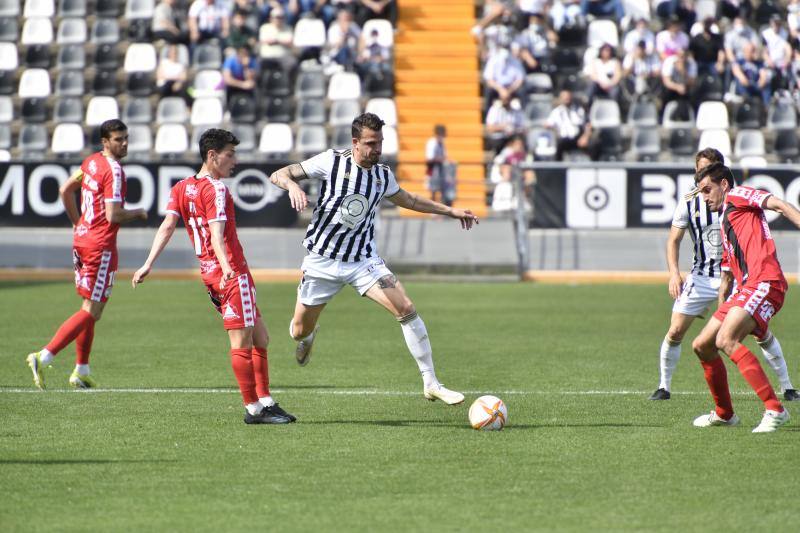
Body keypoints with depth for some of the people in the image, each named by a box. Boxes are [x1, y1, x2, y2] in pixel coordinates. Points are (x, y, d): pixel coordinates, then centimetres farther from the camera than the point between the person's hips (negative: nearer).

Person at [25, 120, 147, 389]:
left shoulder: (91, 162, 9)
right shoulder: (113, 171, -17)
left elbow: (65, 190, 19)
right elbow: (113, 216, -21)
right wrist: (138, 213, -3)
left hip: (81, 238, 9)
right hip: (101, 245, -9)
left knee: (90, 307, 17)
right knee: (92, 311, -6)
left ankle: (82, 371, 20)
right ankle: (44, 357, -14)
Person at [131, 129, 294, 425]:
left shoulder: (181, 188, 12)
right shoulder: (216, 189, -11)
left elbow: (167, 226, 1)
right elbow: (217, 232, -25)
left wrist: (148, 265, -5)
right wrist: (226, 266, -38)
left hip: (209, 273, 9)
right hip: (233, 274, -9)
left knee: (259, 339, 14)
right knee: (242, 342, -5)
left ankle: (265, 402, 14)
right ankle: (254, 408, -3)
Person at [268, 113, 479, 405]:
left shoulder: (383, 175, 2)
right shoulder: (332, 162, -11)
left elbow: (408, 199, 25)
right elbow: (278, 175, -9)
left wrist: (450, 211, 26)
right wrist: (292, 185, -32)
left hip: (364, 261, 2)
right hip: (322, 260, -2)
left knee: (407, 310, -18)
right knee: (299, 332, 7)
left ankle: (431, 384, -12)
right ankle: (309, 336, 49)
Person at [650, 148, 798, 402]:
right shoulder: (689, 204, -4)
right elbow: (674, 240, 1)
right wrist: (674, 273, -14)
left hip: (735, 276, -1)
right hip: (701, 277, 1)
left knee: (762, 333, -5)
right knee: (675, 332, -7)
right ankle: (664, 386, 9)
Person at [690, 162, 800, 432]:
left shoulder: (738, 196, 7)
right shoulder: (725, 224, 31)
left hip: (764, 281, -10)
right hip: (744, 289, 10)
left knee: (725, 340, -26)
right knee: (702, 346, 12)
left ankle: (774, 409, -28)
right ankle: (724, 414, 26)